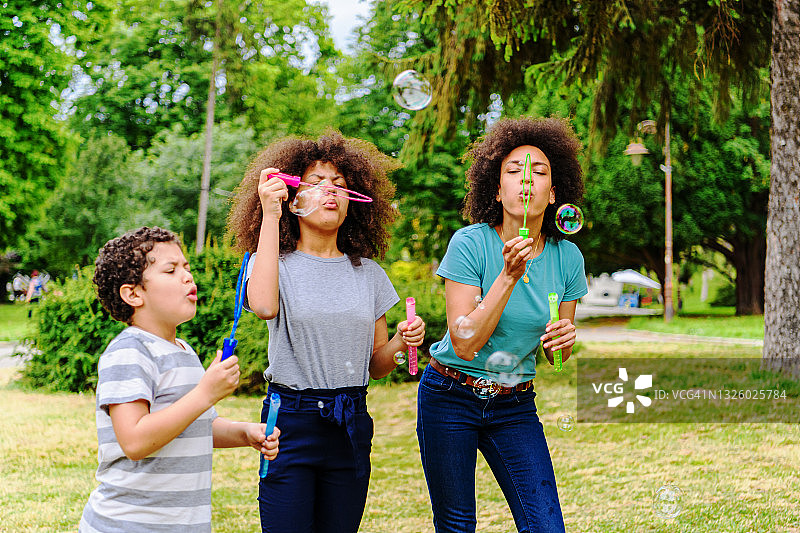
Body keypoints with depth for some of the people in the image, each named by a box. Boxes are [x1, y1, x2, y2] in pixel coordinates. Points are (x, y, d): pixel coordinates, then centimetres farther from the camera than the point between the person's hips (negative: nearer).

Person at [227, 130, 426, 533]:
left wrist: (402, 342, -9)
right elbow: (264, 306, -26)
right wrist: (270, 216, -22)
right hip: (291, 421, -4)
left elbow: (376, 366, 14)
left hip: (352, 425, 4)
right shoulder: (277, 263, -1)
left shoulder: (368, 273, 10)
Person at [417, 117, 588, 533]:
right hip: (450, 399, -3)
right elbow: (465, 344, -21)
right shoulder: (471, 243, -15)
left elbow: (555, 355, 7)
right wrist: (509, 276, -28)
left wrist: (563, 338, -17)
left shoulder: (567, 257, -4)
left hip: (515, 405, 3)